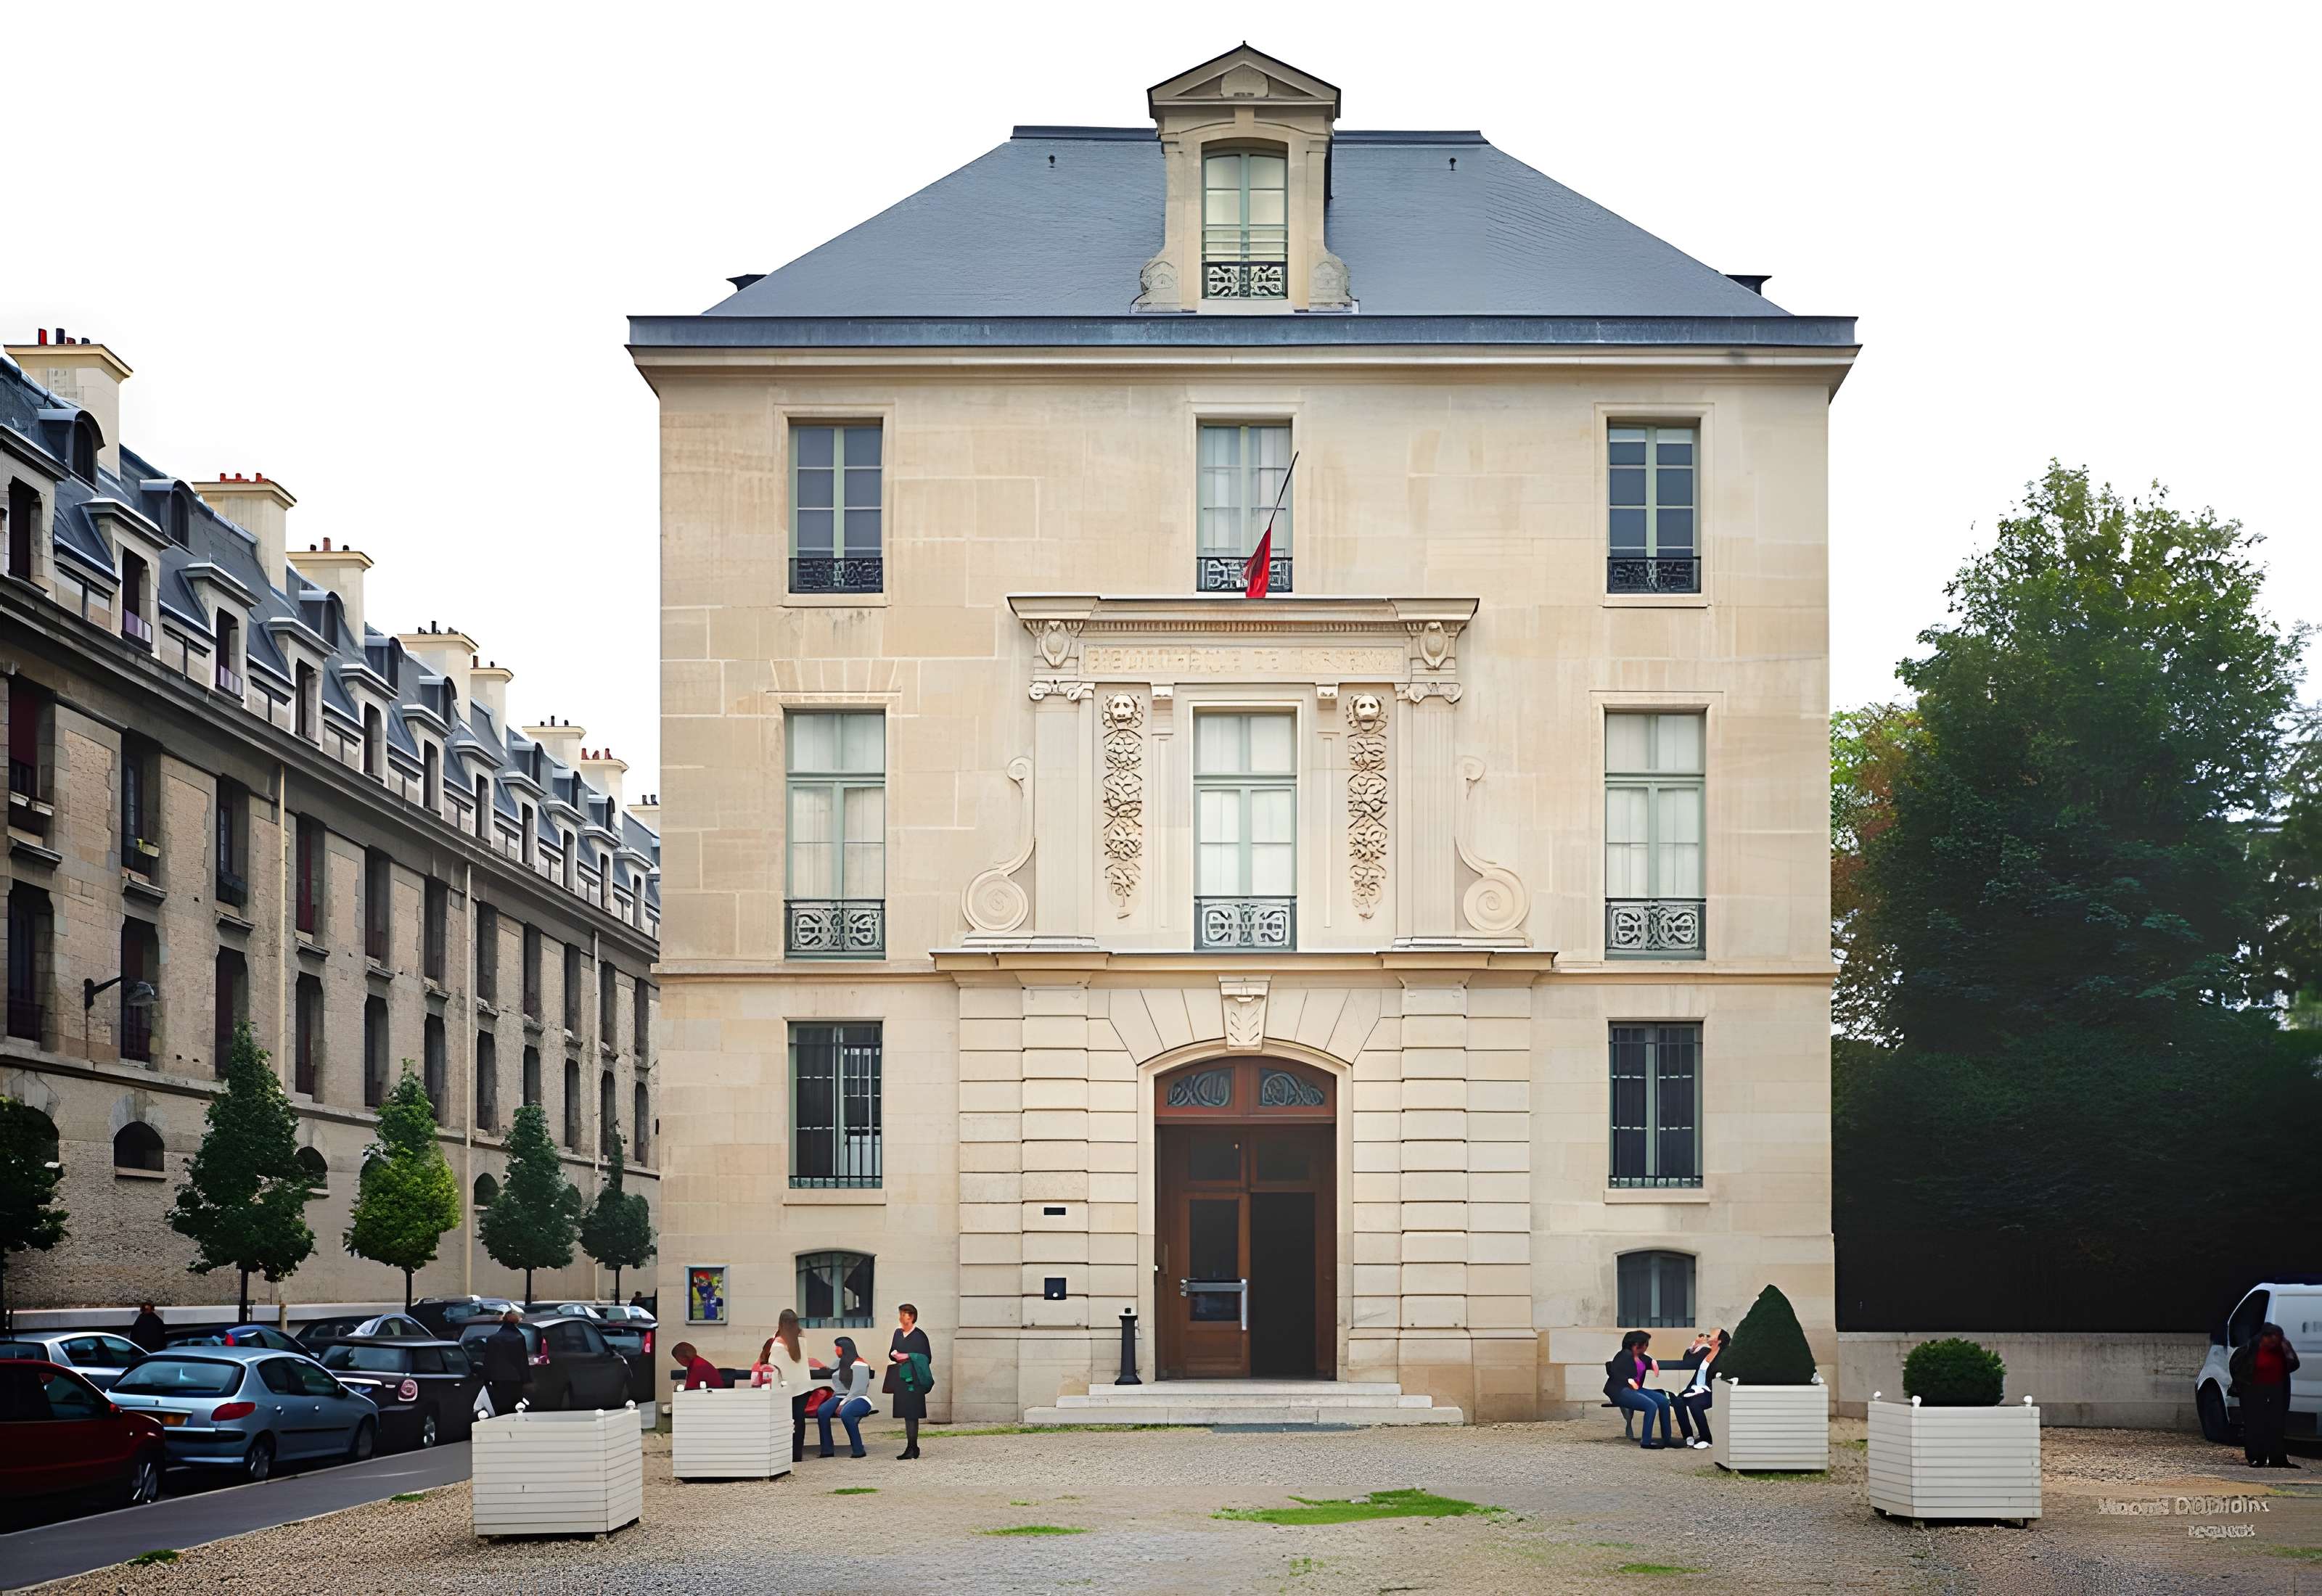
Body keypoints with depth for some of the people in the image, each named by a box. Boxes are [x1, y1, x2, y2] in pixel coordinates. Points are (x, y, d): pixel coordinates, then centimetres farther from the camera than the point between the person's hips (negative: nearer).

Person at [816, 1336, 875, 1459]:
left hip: (859, 1399, -7)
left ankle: (859, 1451, -31)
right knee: (822, 1411, -23)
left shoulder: (859, 1365, -6)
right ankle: (827, 1451, -24)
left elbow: (857, 1390, -14)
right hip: (840, 1397, 7)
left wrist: (843, 1404, -19)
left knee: (845, 1413, -39)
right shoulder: (840, 1363, 19)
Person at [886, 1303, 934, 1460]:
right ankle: (911, 1447, 14)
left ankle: (912, 1448, -11)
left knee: (912, 1413, -10)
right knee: (906, 1413, 9)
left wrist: (908, 1356, -14)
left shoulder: (919, 1335, -6)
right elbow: (891, 1353, 22)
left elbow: (927, 1358, -6)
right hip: (900, 1377, 7)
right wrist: (894, 1355, -1)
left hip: (914, 1378, -7)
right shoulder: (898, 1333, 14)